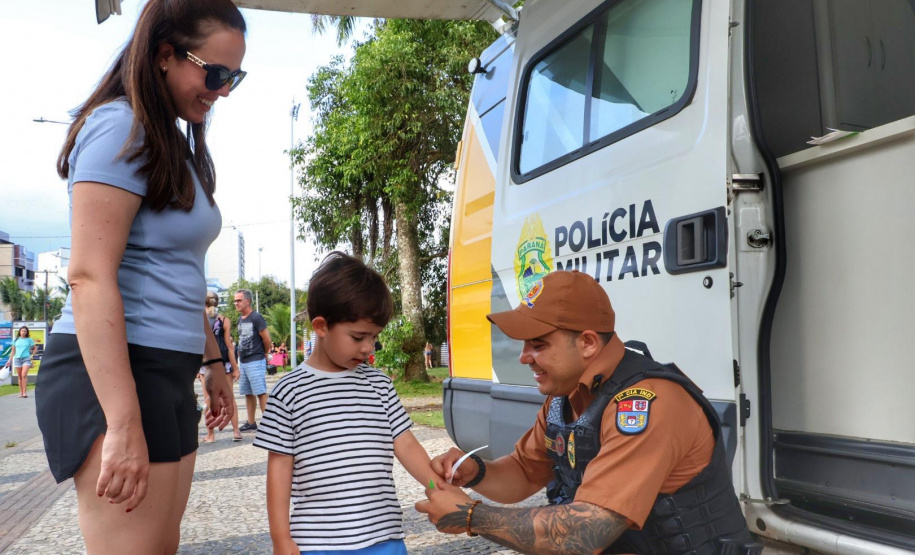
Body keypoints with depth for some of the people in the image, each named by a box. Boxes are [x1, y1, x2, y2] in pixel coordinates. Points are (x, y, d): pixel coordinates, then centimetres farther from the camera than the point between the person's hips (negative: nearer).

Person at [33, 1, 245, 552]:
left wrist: (213, 361, 25)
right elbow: (90, 277, -20)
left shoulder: (177, 145, 17)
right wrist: (123, 424, -24)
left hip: (166, 374, 9)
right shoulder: (121, 128, -11)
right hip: (113, 376, -9)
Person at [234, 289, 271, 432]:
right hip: (243, 361, 8)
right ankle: (251, 423, 19)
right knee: (248, 393, 12)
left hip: (256, 361, -8)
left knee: (260, 393, -10)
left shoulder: (256, 318, -11)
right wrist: (240, 353, 16)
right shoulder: (240, 320, 14)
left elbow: (267, 340, -10)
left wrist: (265, 354, 3)